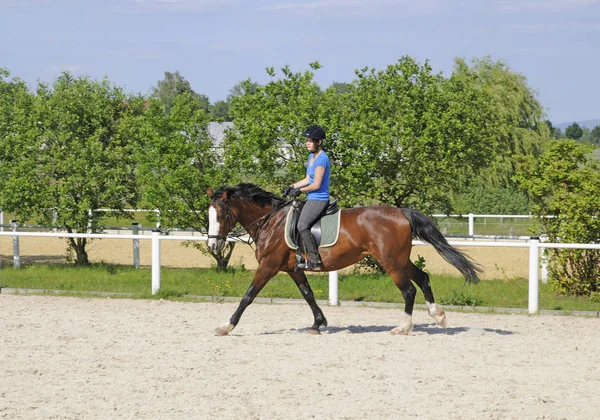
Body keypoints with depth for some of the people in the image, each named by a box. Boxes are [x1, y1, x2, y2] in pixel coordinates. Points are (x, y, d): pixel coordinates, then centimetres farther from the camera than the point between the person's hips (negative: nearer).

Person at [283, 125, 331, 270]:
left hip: (319, 199, -11)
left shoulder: (321, 159, -17)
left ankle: (315, 260, -22)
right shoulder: (311, 157, 14)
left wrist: (300, 190, -7)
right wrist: (292, 187, 7)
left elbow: (316, 185, -19)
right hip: (312, 199, 11)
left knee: (302, 225, -24)